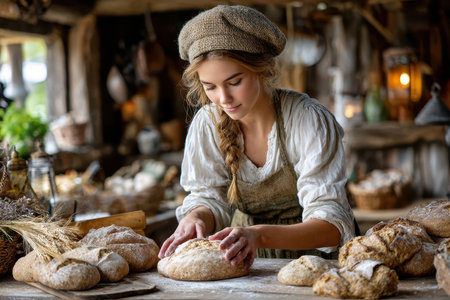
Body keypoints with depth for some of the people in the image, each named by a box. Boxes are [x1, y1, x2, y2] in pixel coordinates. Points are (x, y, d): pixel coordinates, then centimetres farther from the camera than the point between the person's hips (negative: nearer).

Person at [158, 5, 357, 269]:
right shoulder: (207, 123, -8)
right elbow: (210, 198, 0)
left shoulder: (310, 121, -19)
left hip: (310, 258, -2)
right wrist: (195, 217, -24)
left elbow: (332, 226, -24)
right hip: (244, 264, 3)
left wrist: (259, 236, -40)